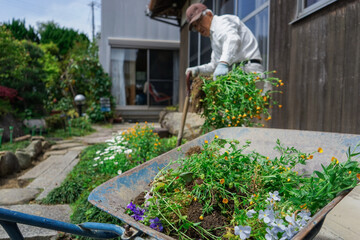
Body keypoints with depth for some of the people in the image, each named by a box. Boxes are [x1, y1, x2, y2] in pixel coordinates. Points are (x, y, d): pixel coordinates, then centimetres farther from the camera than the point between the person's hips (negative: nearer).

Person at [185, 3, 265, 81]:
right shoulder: (214, 33, 28)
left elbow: (233, 40, -25)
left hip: (247, 70, -9)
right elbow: (214, 65, 30)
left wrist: (223, 64, -41)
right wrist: (197, 70, 13)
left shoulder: (222, 21, -1)